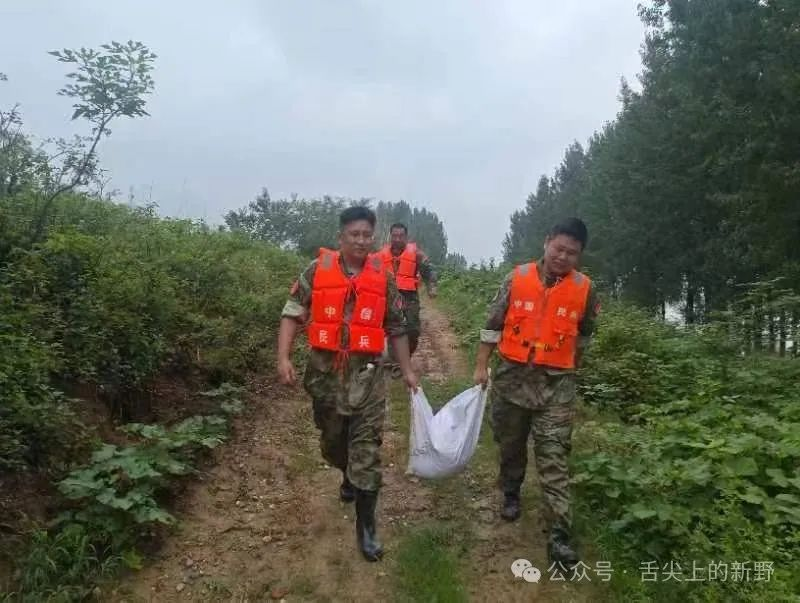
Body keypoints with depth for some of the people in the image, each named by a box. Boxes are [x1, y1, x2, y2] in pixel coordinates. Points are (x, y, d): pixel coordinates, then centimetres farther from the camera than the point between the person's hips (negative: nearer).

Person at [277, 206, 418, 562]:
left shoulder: (383, 277, 1)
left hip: (367, 375, -1)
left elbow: (396, 328, 9)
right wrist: (284, 358, -13)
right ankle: (348, 476, 52)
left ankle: (366, 525, 11)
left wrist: (407, 370, 9)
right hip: (325, 371, 1)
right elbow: (292, 314, -2)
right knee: (332, 440, 20)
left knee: (367, 450, -1)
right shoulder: (317, 270, -2)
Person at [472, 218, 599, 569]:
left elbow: (583, 335, 13)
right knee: (510, 444, 18)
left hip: (556, 383, -1)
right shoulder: (517, 278, -4)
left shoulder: (585, 289, -3)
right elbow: (493, 324, 1)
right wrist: (481, 366, 0)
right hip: (512, 376, 1)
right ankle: (511, 493, 44)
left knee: (554, 457, -3)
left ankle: (559, 535, 2)